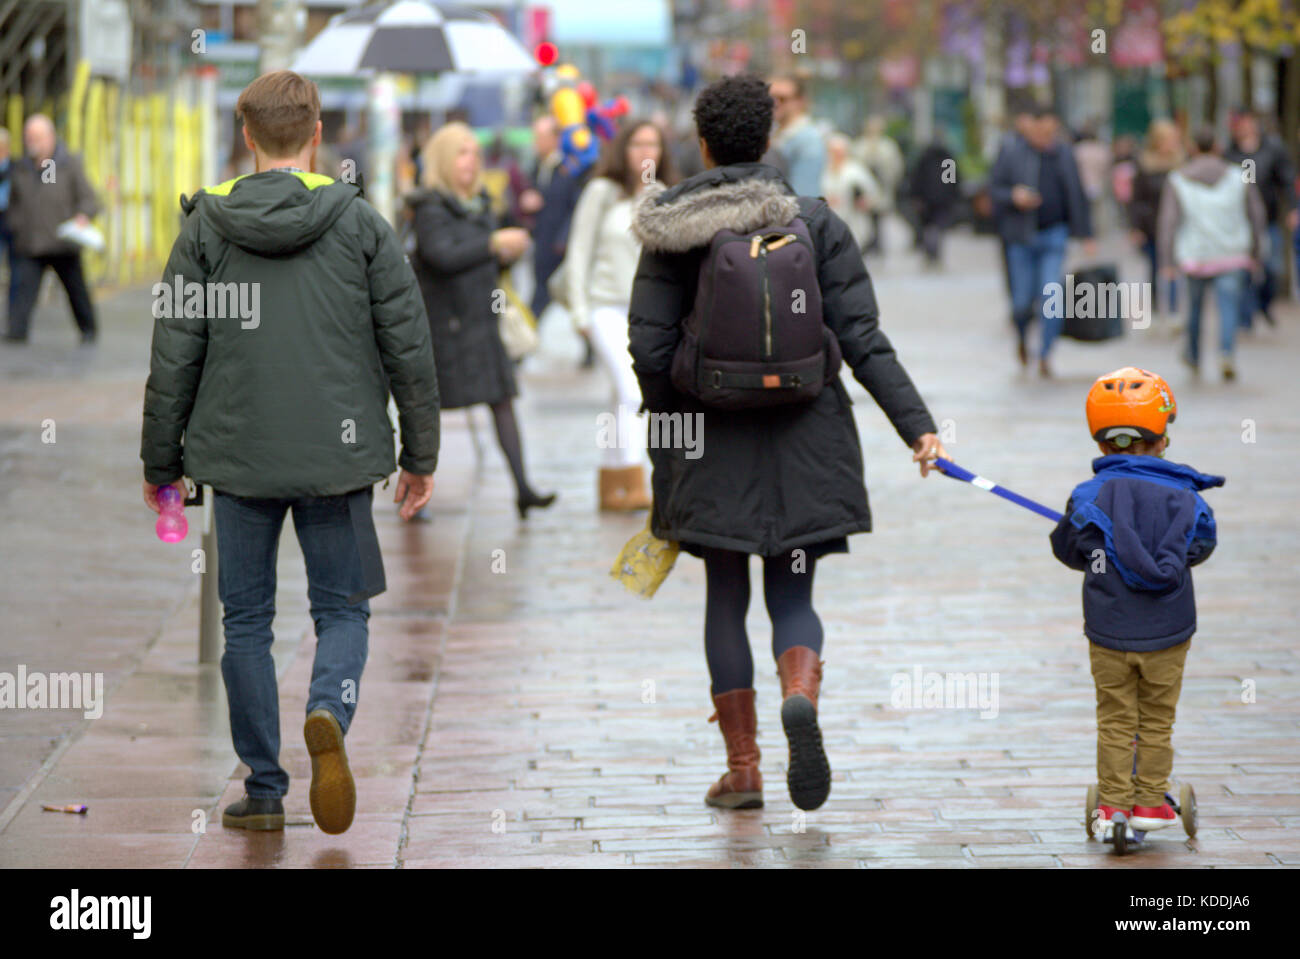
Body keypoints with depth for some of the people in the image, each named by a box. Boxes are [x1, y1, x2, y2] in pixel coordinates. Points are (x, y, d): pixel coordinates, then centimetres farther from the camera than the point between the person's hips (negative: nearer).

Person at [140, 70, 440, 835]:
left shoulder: (206, 227, -1)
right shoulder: (361, 224, -1)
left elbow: (175, 355, 0)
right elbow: (409, 348, 0)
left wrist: (161, 463, 9)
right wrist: (422, 455, 10)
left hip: (238, 455, 0)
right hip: (338, 456, 0)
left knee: (247, 620, 10)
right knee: (343, 607, 12)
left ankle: (265, 791, 11)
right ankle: (330, 713, -18)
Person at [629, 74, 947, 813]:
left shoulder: (675, 233, -4)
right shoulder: (815, 223, -1)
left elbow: (650, 347, -5)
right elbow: (862, 339, -7)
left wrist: (667, 437, 8)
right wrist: (917, 424, -7)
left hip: (713, 444, -1)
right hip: (804, 441, 1)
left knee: (726, 599, 11)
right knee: (793, 594, 11)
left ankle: (743, 768, 12)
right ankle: (801, 694, -22)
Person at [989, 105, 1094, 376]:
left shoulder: (1062, 154, 5)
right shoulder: (1011, 151, -3)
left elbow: (1076, 197, 11)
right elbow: (994, 187, 0)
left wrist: (1086, 235, 11)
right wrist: (1013, 196, -22)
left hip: (1054, 234, 1)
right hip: (1021, 237, -1)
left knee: (1051, 297, -9)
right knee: (1023, 300, 1)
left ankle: (1044, 356, -1)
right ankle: (1022, 336, 34)